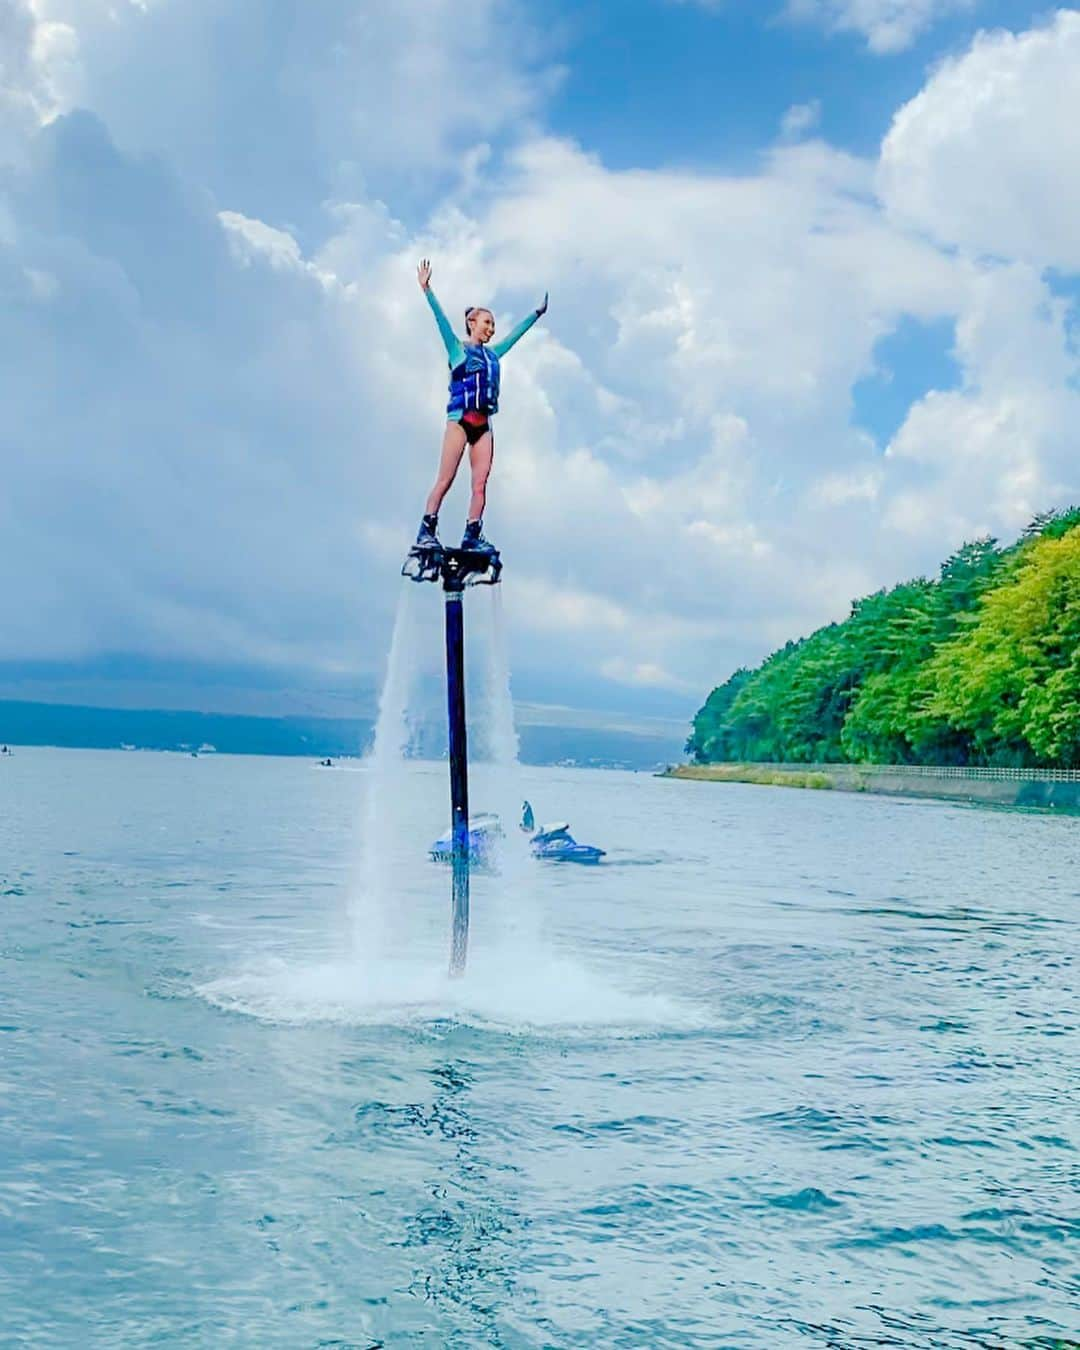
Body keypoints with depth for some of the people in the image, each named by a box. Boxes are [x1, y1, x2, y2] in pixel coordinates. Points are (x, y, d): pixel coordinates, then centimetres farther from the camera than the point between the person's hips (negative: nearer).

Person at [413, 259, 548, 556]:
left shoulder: (492, 354, 21)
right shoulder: (458, 349, 6)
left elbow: (516, 333, 32)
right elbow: (441, 318, -4)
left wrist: (537, 313, 39)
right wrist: (427, 289, -13)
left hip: (484, 423, 6)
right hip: (460, 419, -6)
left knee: (480, 484, -3)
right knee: (445, 479, -10)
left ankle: (472, 535, -3)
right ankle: (426, 531, -11)